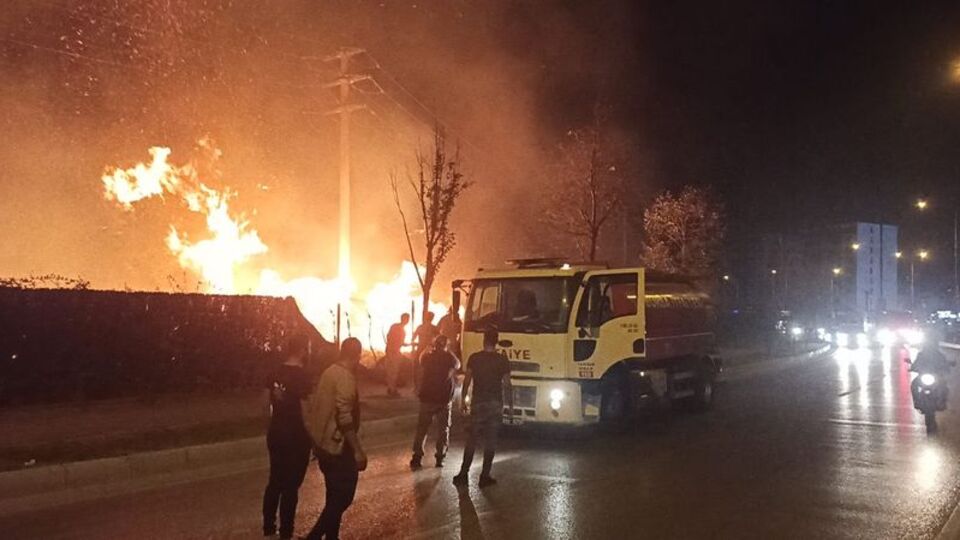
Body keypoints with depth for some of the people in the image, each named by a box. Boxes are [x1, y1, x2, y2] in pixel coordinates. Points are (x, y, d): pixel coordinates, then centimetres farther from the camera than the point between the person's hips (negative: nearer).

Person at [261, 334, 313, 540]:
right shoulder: (301, 376, -19)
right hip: (296, 437, -7)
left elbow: (267, 402, 11)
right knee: (290, 486, 3)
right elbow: (306, 413, -19)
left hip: (275, 434, 7)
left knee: (275, 481, 18)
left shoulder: (276, 372, 3)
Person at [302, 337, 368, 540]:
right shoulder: (346, 377, -19)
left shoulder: (329, 372, 9)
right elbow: (344, 418, -24)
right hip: (338, 447, -9)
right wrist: (358, 450, -20)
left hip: (324, 445, 9)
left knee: (335, 496, 17)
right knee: (343, 497, -1)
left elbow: (314, 406, 14)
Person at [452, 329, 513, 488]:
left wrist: (463, 399, 8)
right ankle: (485, 476, 5)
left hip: (478, 402, 1)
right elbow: (507, 385, -3)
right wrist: (510, 406, 4)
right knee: (490, 441, 5)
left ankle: (463, 474, 6)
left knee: (471, 439, 7)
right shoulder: (502, 360, -3)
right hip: (495, 403, -1)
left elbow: (467, 380, -1)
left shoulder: (474, 358, -1)